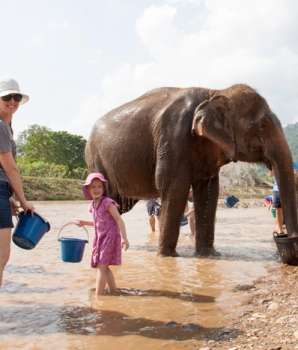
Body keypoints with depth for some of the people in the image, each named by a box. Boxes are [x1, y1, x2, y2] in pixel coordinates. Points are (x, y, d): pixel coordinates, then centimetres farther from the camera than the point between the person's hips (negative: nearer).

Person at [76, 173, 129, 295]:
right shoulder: (93, 205, 9)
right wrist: (85, 223, 18)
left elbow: (119, 219, -16)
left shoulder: (108, 203, -14)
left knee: (101, 267, -8)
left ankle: (98, 295, -2)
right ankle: (113, 290, 26)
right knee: (104, 267, 14)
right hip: (100, 238, 8)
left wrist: (124, 238, -21)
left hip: (110, 237, -8)